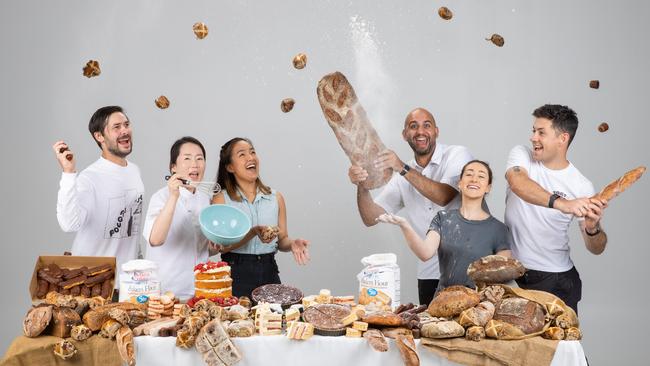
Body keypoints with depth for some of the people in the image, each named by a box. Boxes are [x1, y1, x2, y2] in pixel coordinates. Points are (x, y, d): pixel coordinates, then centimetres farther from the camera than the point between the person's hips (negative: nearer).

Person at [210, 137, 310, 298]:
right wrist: (254, 232, -21)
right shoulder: (221, 199, 0)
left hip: (268, 272, 3)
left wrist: (292, 243, -8)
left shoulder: (276, 198, 10)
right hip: (236, 273, -3)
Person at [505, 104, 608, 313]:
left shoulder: (582, 186, -7)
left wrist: (592, 228, -28)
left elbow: (596, 249, -5)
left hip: (556, 280, -1)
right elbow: (518, 183, -29)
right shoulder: (521, 155, -4)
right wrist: (561, 203, -43)